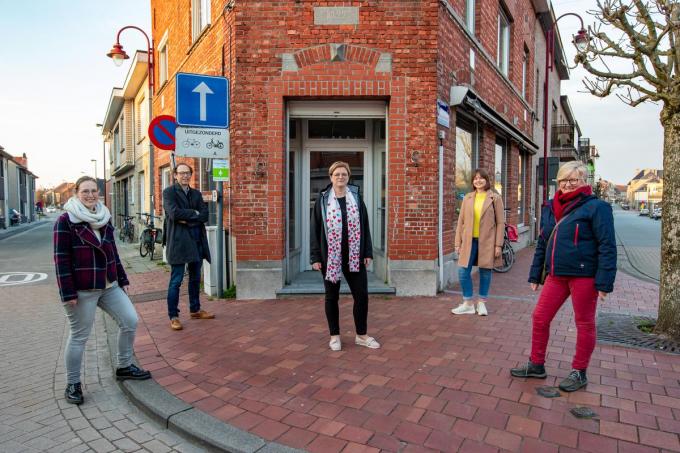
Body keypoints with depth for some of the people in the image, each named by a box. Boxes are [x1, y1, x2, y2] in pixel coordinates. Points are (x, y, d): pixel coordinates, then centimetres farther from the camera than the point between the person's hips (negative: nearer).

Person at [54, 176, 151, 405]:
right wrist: (68, 293, -16)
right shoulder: (66, 221, -10)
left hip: (109, 285, 6)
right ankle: (72, 384, 24)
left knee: (130, 321, 5)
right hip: (82, 290, -6)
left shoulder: (104, 218, 9)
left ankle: (124, 367, 24)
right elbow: (61, 259, -13)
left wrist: (122, 280, 15)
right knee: (79, 336, 5)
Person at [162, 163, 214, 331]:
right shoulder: (169, 192, -1)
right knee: (176, 280, -2)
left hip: (197, 241, 6)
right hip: (178, 241, -6)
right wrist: (194, 213, -6)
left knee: (195, 278, 14)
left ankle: (195, 310, 28)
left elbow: (204, 215, 2)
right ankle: (173, 316, 8)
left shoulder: (196, 194, 14)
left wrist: (187, 219, -12)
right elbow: (174, 213, -17)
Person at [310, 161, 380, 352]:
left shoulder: (356, 197, 5)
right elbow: (315, 229, -2)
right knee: (332, 297, 9)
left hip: (354, 256, 2)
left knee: (361, 295, 5)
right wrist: (315, 257, -7)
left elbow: (365, 226, 6)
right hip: (330, 256, -2)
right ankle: (335, 336, 24)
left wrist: (368, 252, 2)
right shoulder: (323, 199, -1)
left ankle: (361, 335, 22)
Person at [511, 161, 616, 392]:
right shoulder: (550, 209, 12)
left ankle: (579, 373, 25)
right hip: (556, 275, 6)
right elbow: (542, 245, 17)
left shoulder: (596, 207, -8)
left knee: (584, 324, 9)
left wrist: (604, 282, -17)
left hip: (583, 276, -6)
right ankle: (536, 365, 24)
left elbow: (607, 246, -12)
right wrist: (535, 275, 15)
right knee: (539, 318, 8)